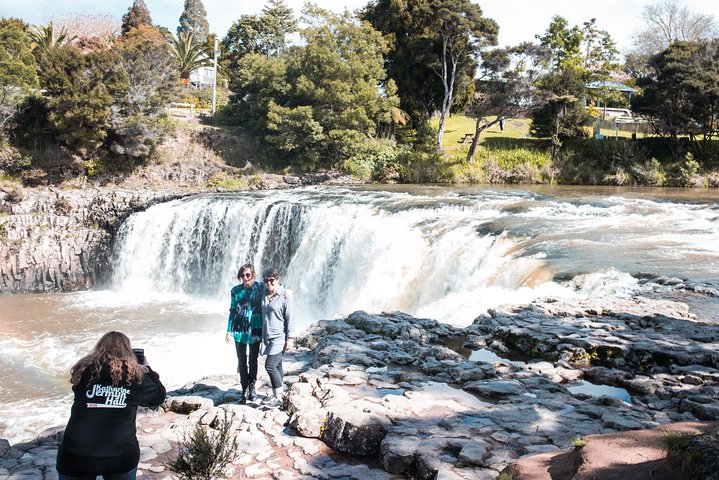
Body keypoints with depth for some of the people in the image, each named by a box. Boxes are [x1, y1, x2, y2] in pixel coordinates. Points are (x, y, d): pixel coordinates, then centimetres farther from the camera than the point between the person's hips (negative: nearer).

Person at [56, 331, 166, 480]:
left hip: (77, 455, 0)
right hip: (122, 456, 0)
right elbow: (159, 396, 9)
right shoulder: (136, 376, -5)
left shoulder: (84, 370, -3)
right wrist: (147, 369, 21)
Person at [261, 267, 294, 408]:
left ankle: (278, 397, -3)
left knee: (270, 366, -12)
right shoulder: (264, 294, 6)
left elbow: (290, 319, -11)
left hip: (279, 337, -7)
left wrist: (289, 339, -12)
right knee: (276, 365, 15)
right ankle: (277, 393, 26)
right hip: (268, 337, 7)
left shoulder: (284, 297, -13)